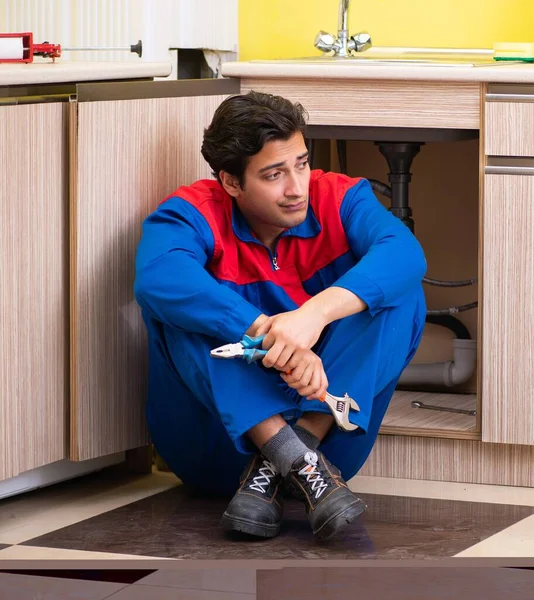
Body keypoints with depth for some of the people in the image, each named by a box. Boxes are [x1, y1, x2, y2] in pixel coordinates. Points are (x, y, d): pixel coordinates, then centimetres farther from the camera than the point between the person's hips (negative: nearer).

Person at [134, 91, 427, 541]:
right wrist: (269, 334, -43)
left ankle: (272, 472, -28)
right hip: (219, 438, -2)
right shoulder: (194, 214, -9)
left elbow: (404, 251, -24)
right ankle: (297, 460, -33)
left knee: (401, 293, -17)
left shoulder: (338, 200, -2)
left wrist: (317, 314, -42)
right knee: (177, 305, -23)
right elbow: (158, 277, -33)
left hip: (325, 414, 2)